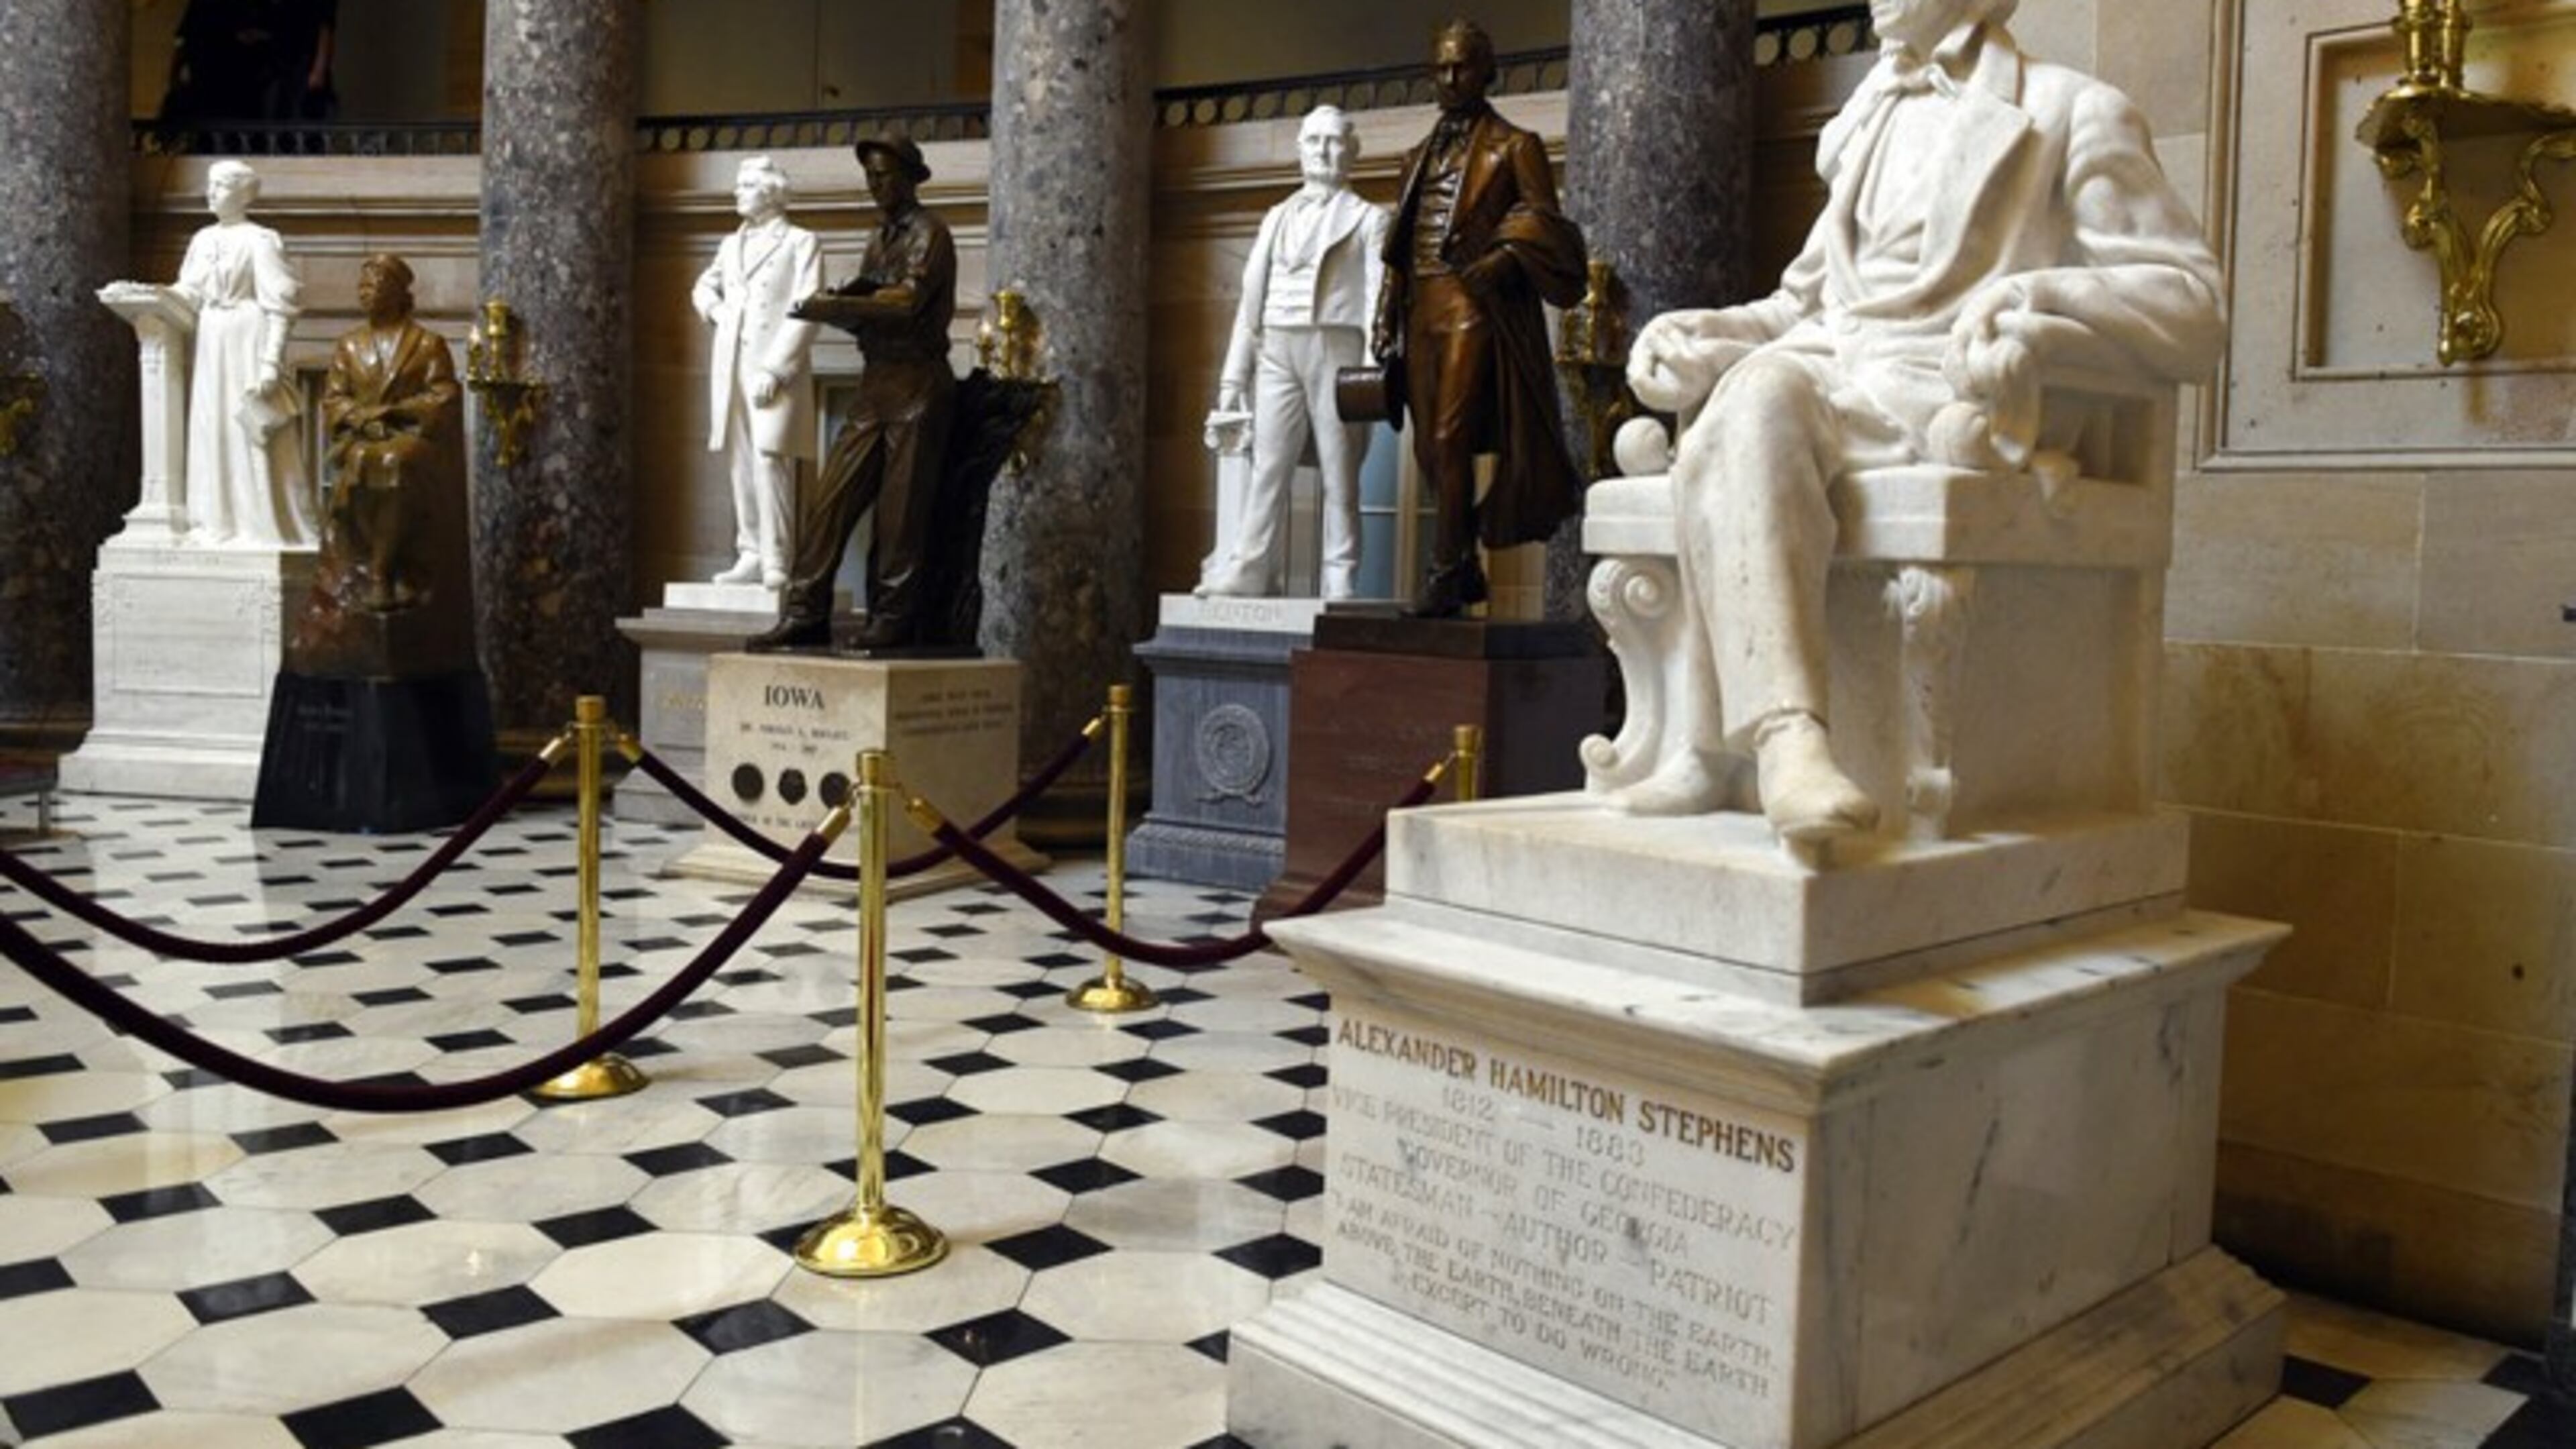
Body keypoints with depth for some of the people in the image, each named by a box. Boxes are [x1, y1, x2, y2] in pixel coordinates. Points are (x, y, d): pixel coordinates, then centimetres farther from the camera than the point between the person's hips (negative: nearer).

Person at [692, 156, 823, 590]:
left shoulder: (800, 242, 1)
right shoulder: (731, 245, 20)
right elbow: (703, 288, 36)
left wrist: (775, 369, -16)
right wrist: (715, 309, 12)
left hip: (774, 373, -6)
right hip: (731, 370, 6)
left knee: (770, 460, -14)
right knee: (743, 464, 6)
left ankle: (775, 562, -13)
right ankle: (750, 556, 10)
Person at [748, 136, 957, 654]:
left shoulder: (928, 233, -5)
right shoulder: (881, 237, 20)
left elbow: (905, 303, -18)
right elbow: (867, 312, 17)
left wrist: (831, 307, -17)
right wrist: (840, 302, -4)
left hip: (917, 384, -8)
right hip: (875, 383, 8)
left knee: (900, 509, -4)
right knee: (832, 499, 1)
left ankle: (894, 618, 4)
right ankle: (805, 614, 2)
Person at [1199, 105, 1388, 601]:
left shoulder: (1368, 218, 12)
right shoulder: (1277, 218, 21)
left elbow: (1377, 297, 1)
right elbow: (1252, 297, 17)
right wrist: (1234, 377, 10)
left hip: (1337, 345, -3)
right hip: (1277, 350, 3)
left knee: (1339, 475, -3)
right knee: (1267, 468, -6)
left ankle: (1340, 584, -3)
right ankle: (1246, 574, -8)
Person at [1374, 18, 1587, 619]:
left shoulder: (1513, 147, 5)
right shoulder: (1419, 156, 22)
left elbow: (1545, 227, -1)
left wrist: (1504, 260, -18)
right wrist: (1387, 326, 14)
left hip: (1473, 306, -6)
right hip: (1422, 309, 6)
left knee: (1452, 437, -15)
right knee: (1431, 445, 5)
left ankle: (1447, 574, -13)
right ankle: (1466, 568, 15)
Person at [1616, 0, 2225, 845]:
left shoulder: (2073, 111, 9)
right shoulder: (1869, 125, 30)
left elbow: (2193, 308, 0)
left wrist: (2036, 298, -19)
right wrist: (1695, 333, 11)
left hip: (1947, 400, -5)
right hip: (1823, 372, 5)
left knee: (1753, 407, -34)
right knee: (1748, 408, -31)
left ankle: (1717, 743, -39)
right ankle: (1787, 735, -40)